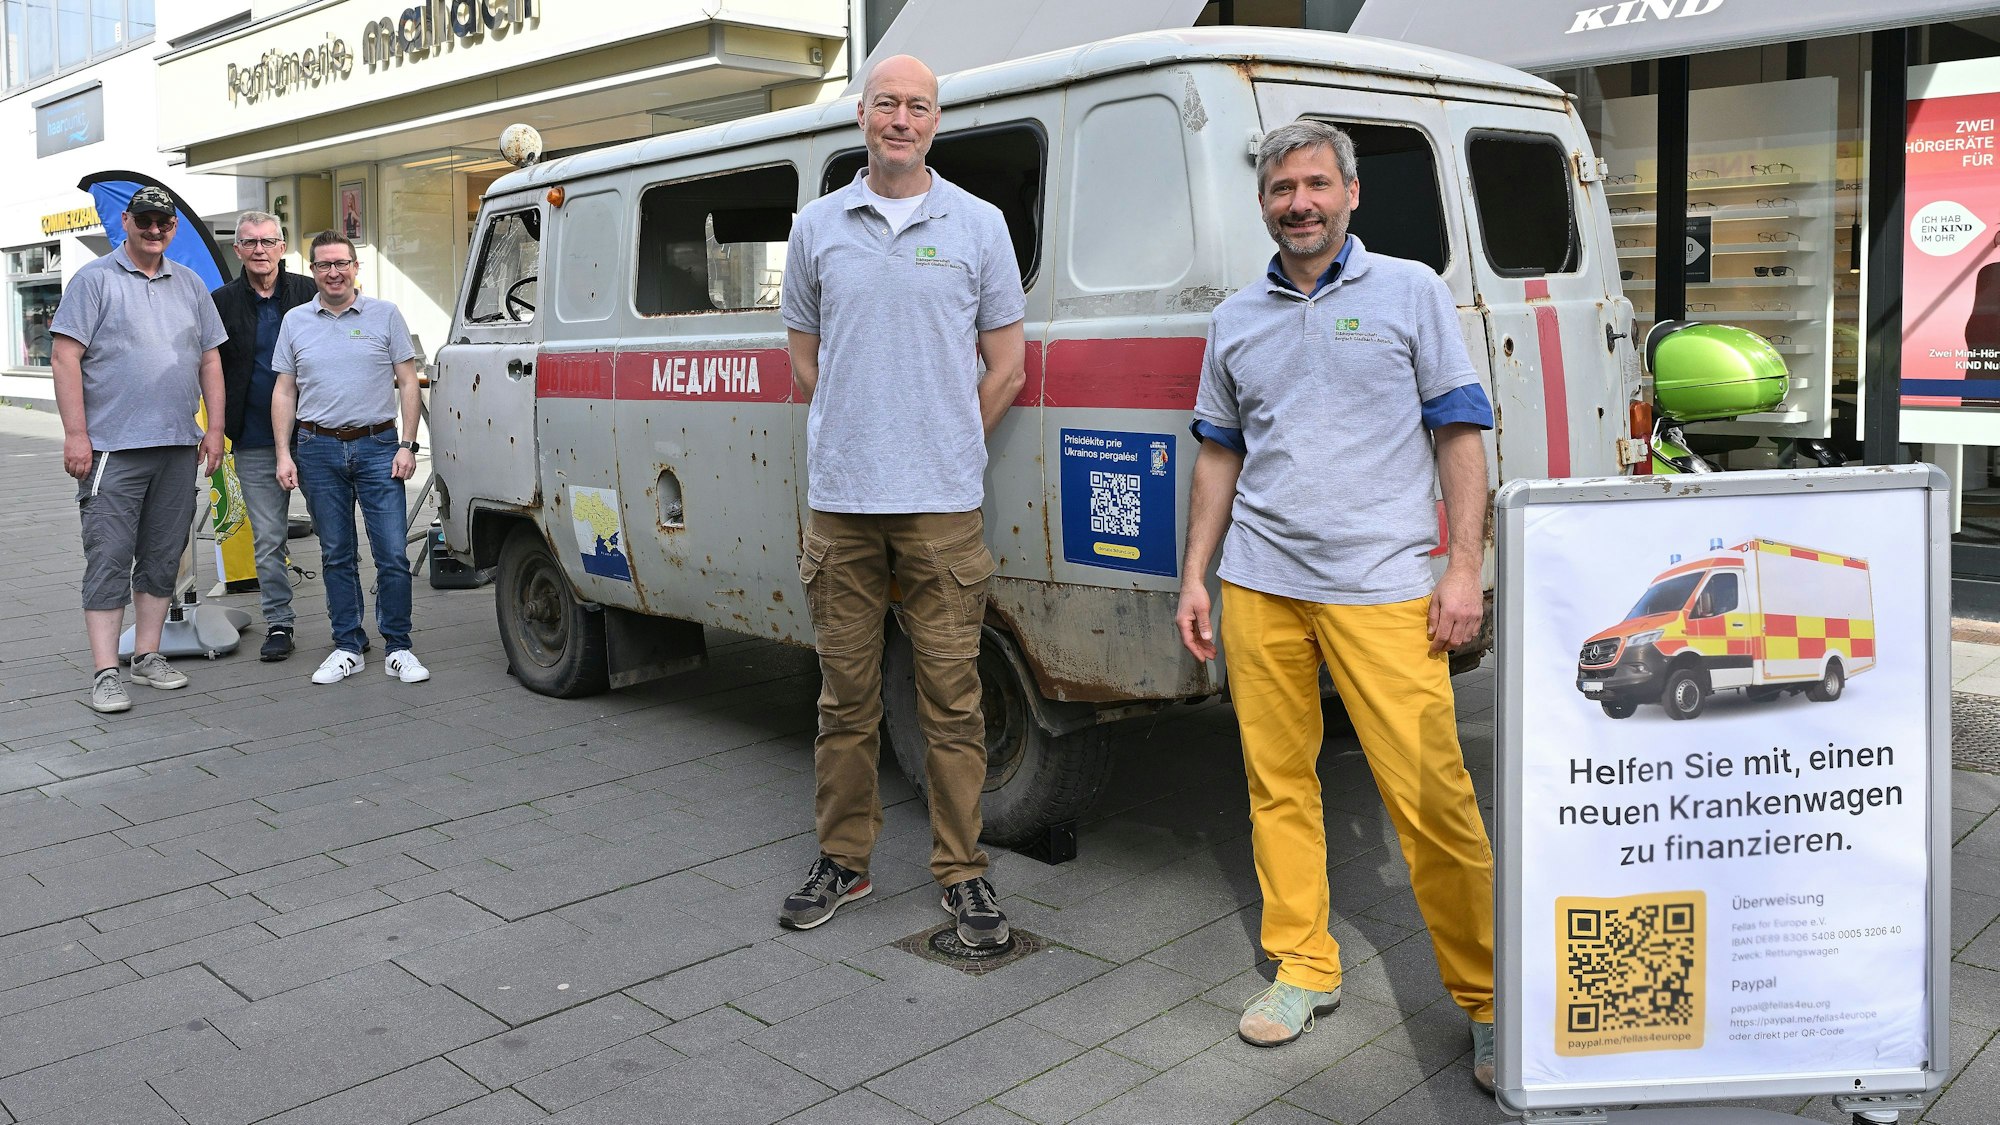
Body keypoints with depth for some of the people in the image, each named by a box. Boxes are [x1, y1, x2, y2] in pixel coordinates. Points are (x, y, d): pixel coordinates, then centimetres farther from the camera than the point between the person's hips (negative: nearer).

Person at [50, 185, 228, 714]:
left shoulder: (190, 285, 14)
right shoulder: (94, 280, -1)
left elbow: (209, 360, 18)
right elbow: (65, 359, -6)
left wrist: (214, 427, 9)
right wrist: (76, 434, -13)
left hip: (179, 449, 5)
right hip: (113, 447, -5)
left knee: (163, 559, 10)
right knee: (109, 560, -5)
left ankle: (148, 656, 21)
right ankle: (105, 673, -3)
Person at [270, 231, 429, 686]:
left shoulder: (385, 315, 4)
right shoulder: (295, 321, 10)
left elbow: (407, 383, 3)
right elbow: (284, 392, 11)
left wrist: (407, 445, -5)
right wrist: (283, 454, 3)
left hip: (377, 447, -2)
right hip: (318, 449, 2)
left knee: (393, 554, -5)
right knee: (336, 556, 8)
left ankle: (398, 648, 5)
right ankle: (347, 648, 16)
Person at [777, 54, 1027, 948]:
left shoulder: (978, 225, 6)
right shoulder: (818, 226, 10)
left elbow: (1006, 368, 8)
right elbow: (805, 357, 17)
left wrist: (945, 447, 7)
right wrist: (857, 437, 10)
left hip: (942, 503, -2)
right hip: (840, 499, 2)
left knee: (951, 696, 1)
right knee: (845, 692, 9)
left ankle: (962, 872, 12)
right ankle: (842, 859, 22)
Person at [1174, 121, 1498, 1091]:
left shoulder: (1411, 292, 6)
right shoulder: (1235, 320, 15)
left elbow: (1460, 434, 3)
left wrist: (1464, 568, -5)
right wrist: (1195, 576, 13)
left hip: (1382, 586, -4)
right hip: (1260, 585, 4)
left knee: (1430, 795, -6)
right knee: (1277, 783, 7)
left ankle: (1487, 993, 9)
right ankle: (1302, 968, 23)